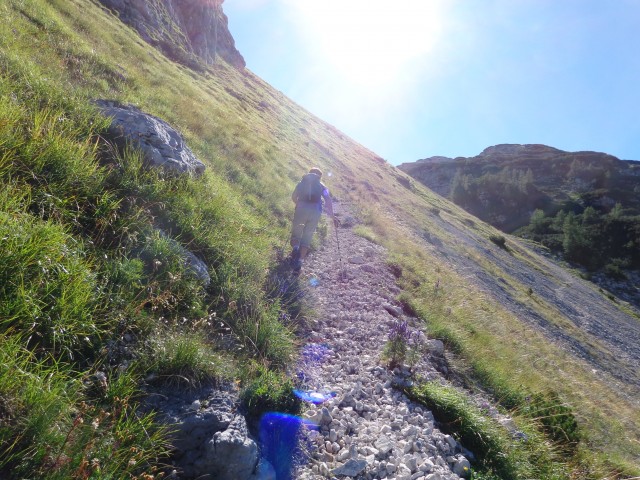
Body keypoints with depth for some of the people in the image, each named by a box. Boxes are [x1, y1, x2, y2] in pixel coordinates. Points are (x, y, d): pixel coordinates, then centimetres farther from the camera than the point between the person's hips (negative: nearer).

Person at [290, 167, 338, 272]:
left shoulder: (302, 182, 22)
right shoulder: (322, 186, 19)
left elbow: (293, 197, 17)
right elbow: (328, 200, 4)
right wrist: (332, 216, 6)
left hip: (301, 209, 0)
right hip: (315, 212, 0)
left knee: (296, 231, 16)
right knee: (307, 236, 8)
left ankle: (295, 247, -14)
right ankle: (300, 260, -1)